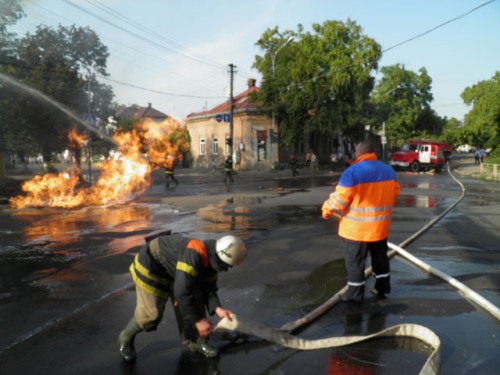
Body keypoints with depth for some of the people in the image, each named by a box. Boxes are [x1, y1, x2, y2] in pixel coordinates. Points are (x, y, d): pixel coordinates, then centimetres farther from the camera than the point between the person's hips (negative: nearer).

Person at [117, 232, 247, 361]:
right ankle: (126, 338, 18)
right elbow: (182, 292, -39)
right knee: (151, 313, -9)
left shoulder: (212, 260, -11)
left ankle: (196, 342, 16)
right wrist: (198, 320, -31)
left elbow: (208, 288, -2)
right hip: (150, 267, -8)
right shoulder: (193, 255, -39)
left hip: (172, 270, 8)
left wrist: (217, 309, -19)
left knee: (195, 301, 0)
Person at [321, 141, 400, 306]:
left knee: (355, 260, 4)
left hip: (358, 226, -7)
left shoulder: (353, 171, -18)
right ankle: (382, 287, 33)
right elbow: (394, 192, 15)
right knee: (380, 256, 22)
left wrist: (327, 209, -2)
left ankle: (355, 295, 10)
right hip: (380, 225, 7)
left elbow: (341, 197, -18)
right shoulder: (388, 170, 5)